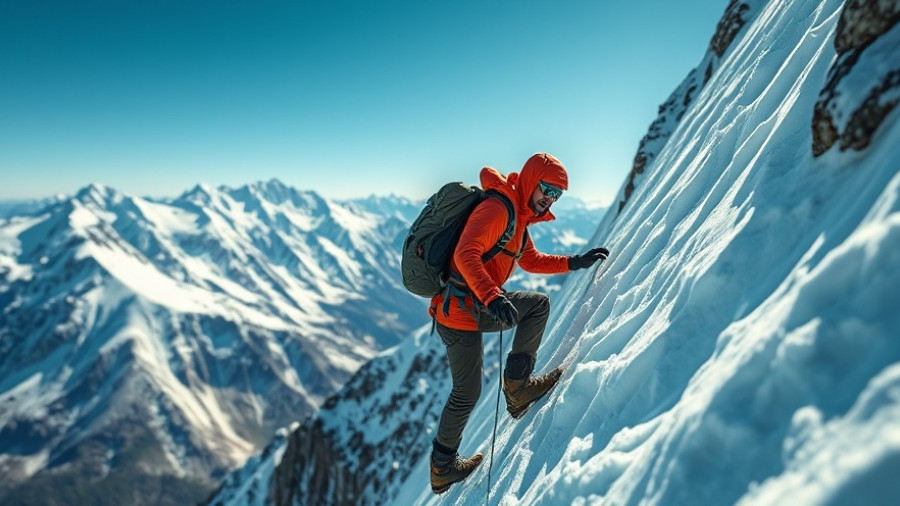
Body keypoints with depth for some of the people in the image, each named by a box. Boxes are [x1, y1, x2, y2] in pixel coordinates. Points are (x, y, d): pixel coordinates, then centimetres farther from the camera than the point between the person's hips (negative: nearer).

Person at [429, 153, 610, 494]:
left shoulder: (518, 216, 17)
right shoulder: (497, 208, -14)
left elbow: (531, 261, 27)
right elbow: (465, 254, -27)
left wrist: (575, 262, 19)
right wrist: (493, 298, -36)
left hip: (472, 306, 10)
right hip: (460, 308, -10)